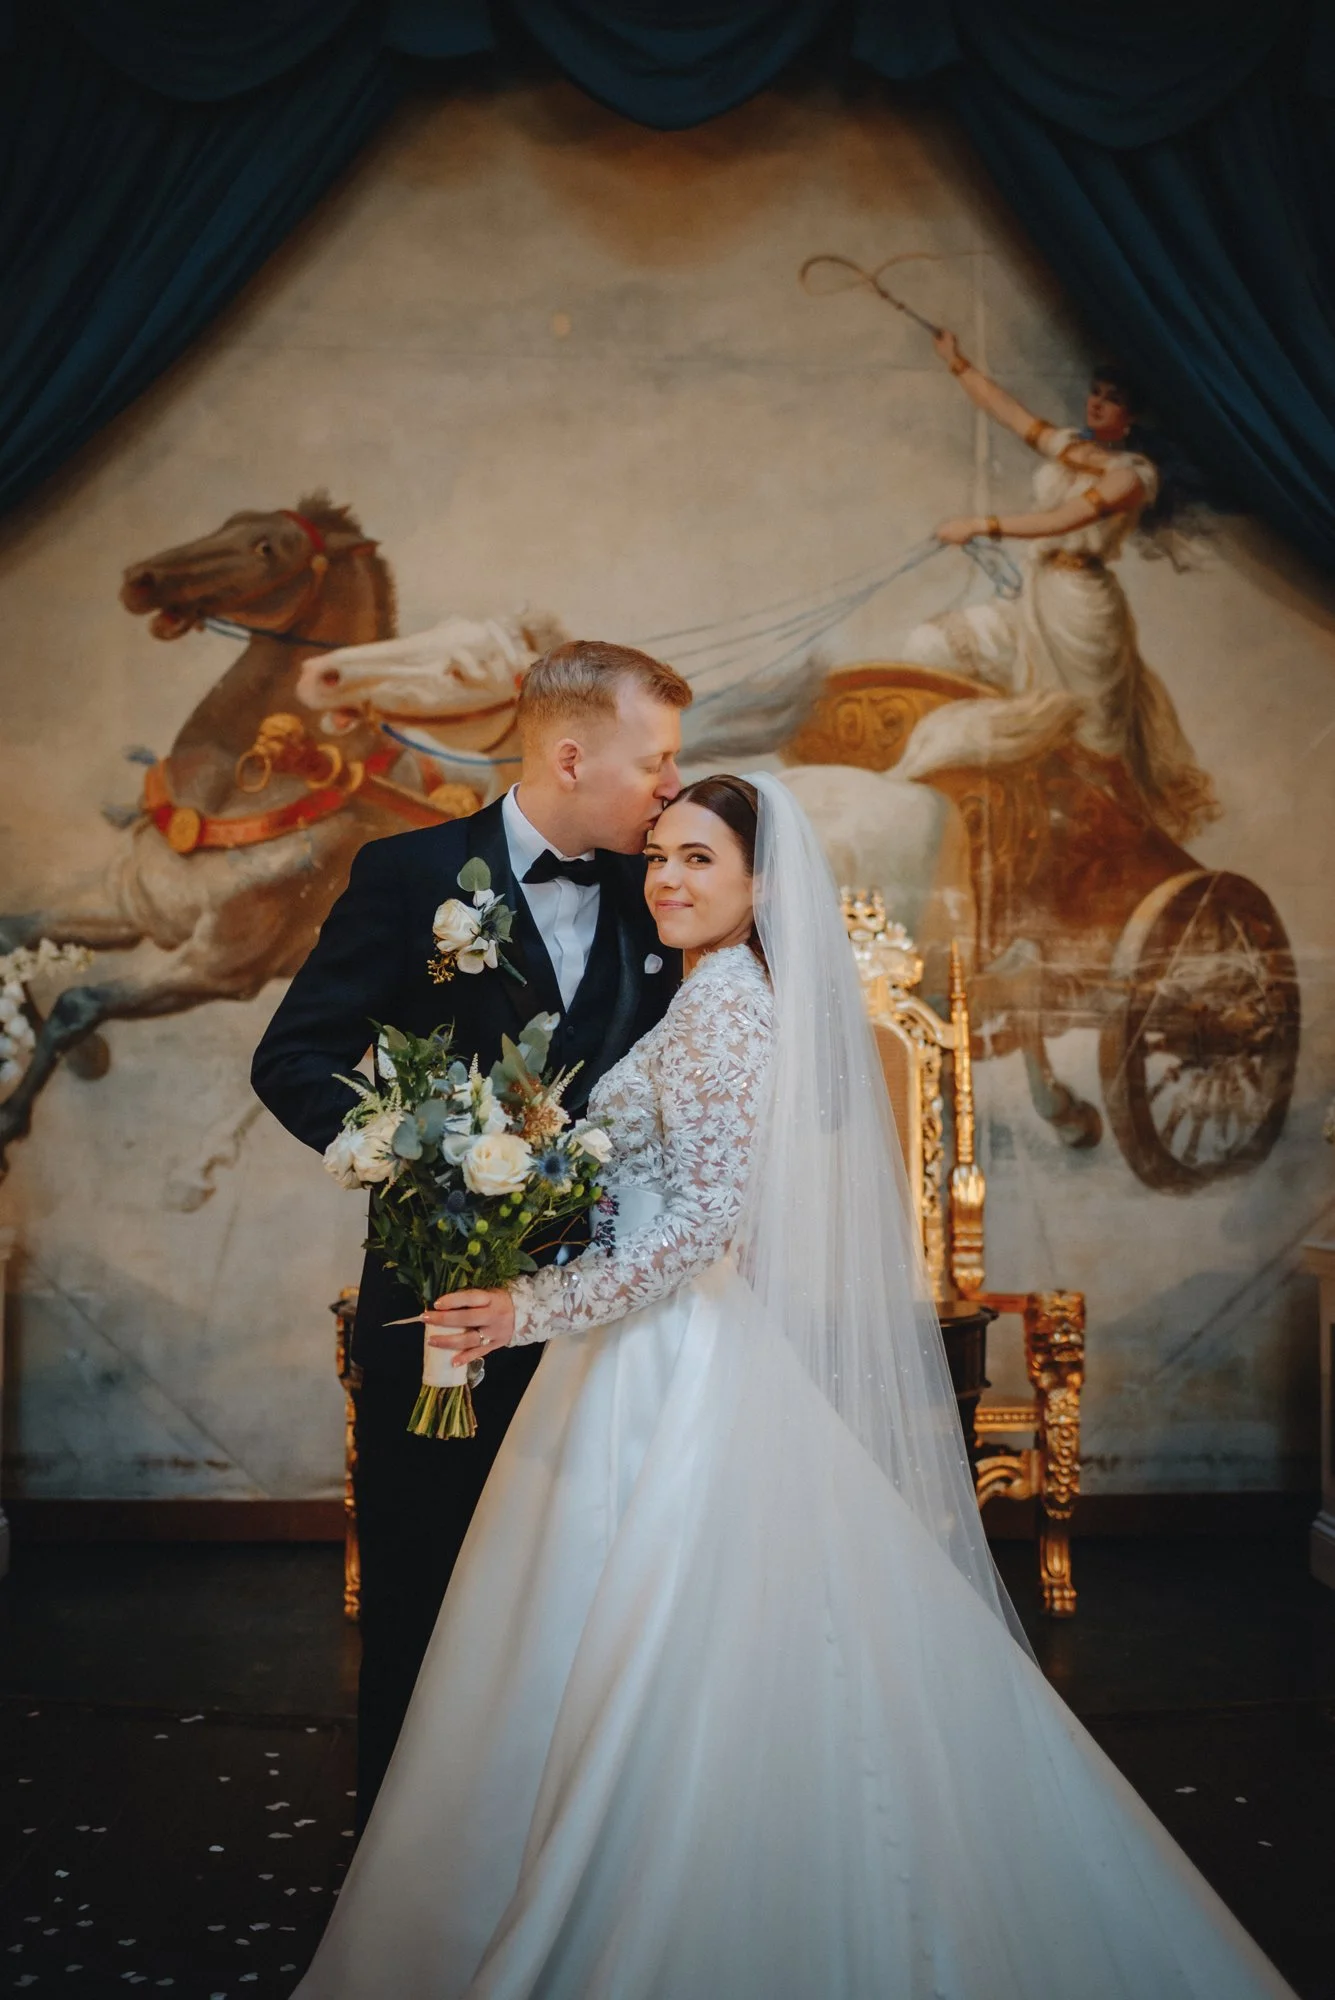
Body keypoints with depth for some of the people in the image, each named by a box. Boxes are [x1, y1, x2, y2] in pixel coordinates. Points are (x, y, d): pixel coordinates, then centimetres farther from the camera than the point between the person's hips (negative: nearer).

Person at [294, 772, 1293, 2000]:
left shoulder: (729, 1003, -15)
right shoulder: (704, 999, 14)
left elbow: (705, 1220, -23)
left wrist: (535, 1311, -26)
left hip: (684, 1375, -10)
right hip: (657, 1359, 10)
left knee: (655, 1665, -2)